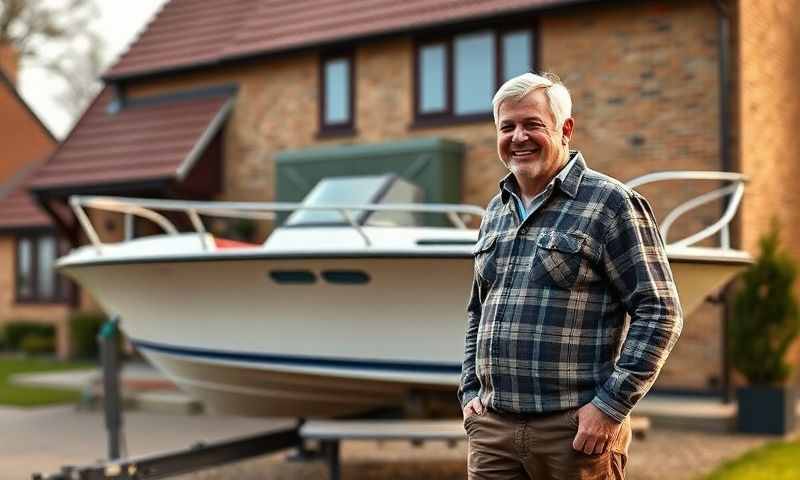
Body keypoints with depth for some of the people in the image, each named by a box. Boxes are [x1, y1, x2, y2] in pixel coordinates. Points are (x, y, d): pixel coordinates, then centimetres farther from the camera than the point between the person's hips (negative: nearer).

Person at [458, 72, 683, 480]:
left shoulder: (610, 203, -5)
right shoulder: (495, 212, 15)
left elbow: (660, 312, -9)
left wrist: (610, 405, -13)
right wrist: (470, 391, 13)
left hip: (576, 430, -5)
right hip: (493, 427, 6)